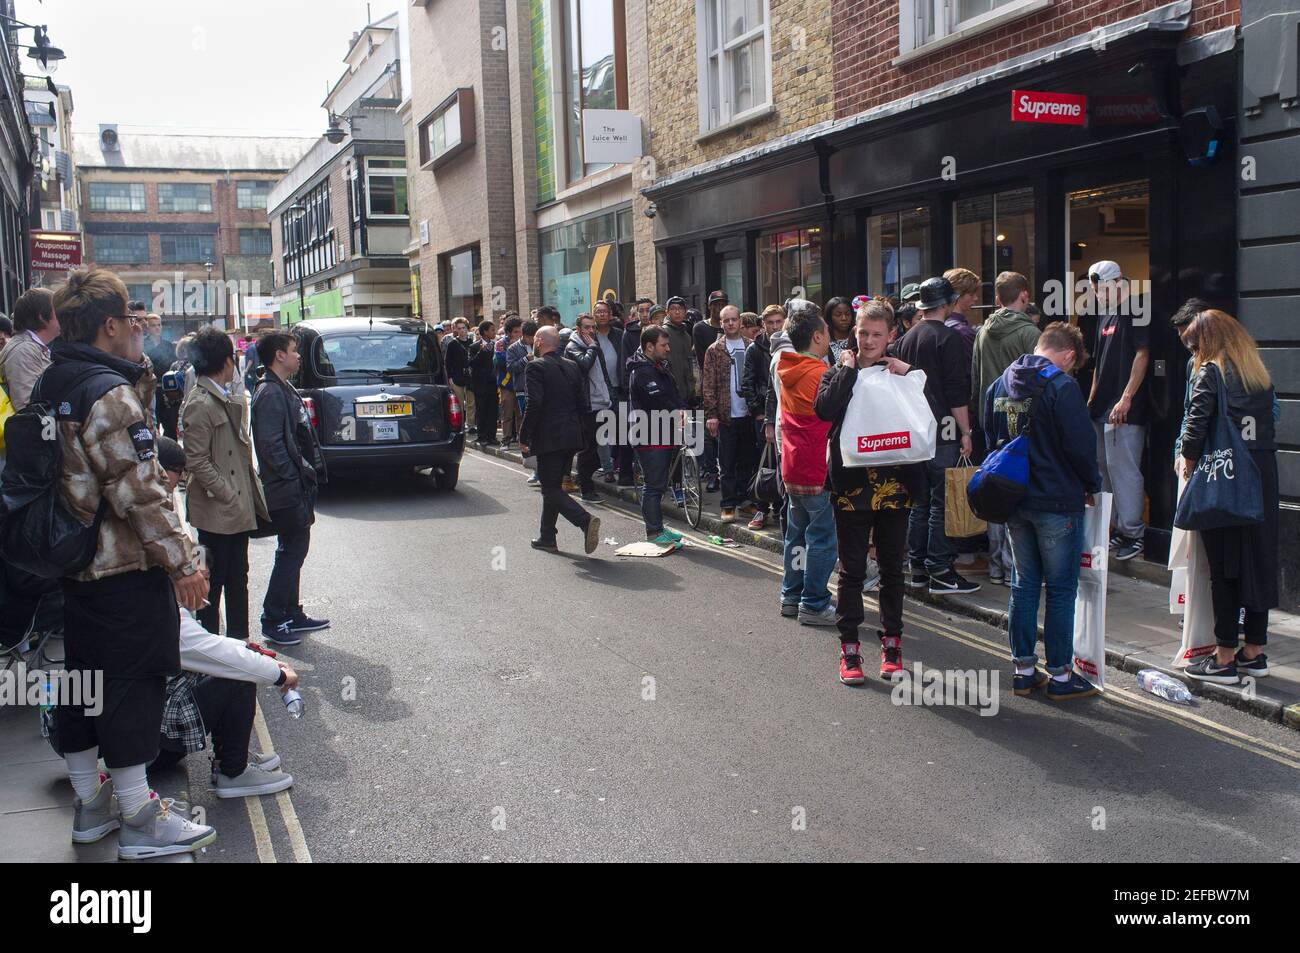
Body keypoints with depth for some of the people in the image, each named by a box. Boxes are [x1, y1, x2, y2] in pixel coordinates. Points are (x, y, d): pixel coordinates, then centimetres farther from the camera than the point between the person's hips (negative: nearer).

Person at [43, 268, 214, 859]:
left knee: (84, 678, 17)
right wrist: (182, 562, -19)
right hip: (125, 569, -9)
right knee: (132, 683, 0)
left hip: (74, 564, 10)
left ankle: (90, 801, 32)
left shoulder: (52, 386, 9)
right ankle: (138, 821, 10)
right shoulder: (110, 393, -21)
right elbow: (140, 493, -22)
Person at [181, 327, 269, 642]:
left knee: (238, 580, 16)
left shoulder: (229, 400, 14)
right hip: (217, 512, -9)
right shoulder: (200, 404, -16)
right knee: (213, 582, 1)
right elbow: (196, 461, -19)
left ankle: (239, 640, 26)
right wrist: (229, 496, -18)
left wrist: (250, 494, 14)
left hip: (239, 509, 9)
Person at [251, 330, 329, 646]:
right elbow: (270, 443, -23)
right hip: (286, 489, -10)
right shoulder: (271, 394, -16)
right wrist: (293, 476, -19)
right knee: (292, 551, -5)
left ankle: (292, 614, 24)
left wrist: (310, 470, 15)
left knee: (293, 551, 15)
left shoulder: (285, 390, 16)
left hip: (298, 486, 10)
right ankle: (273, 621, 2)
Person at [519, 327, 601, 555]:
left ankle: (586, 521, -22)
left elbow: (534, 405, -18)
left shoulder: (536, 367, -10)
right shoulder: (572, 367, 10)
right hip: (572, 437, 7)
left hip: (548, 438, -7)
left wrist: (523, 437, -11)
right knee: (552, 487, 17)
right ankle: (547, 538, 23)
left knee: (551, 489, -3)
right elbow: (583, 404, 8)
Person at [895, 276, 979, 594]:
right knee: (942, 502, -5)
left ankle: (918, 567, 16)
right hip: (942, 431, -7)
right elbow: (957, 391, -14)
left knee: (920, 500, 12)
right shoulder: (948, 337, -10)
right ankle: (940, 571, -4)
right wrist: (965, 432, -10)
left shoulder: (908, 338, 13)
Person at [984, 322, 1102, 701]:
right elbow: (1080, 445, -14)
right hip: (1057, 502, -6)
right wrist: (1092, 485, 3)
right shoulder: (1061, 385, -15)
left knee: (1024, 584, 14)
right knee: (1061, 590, 3)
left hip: (1014, 499, 6)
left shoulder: (1000, 385, 7)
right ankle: (1060, 676, 10)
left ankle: (1024, 670, 18)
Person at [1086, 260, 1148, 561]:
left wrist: (1126, 398, -19)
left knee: (1123, 469, -8)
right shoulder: (1104, 316, 19)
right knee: (1105, 469, 12)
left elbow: (1142, 355, -14)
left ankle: (1133, 533, -1)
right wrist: (1092, 399, 18)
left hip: (1124, 409, -9)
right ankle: (1119, 530, 21)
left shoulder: (1134, 313, -8)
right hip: (1102, 408, 9)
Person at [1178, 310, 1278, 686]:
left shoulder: (1210, 372, -7)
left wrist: (1189, 462, -1)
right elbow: (1269, 422, 9)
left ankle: (1224, 659, 4)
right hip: (1263, 475, 6)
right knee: (1260, 560, 11)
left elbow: (1196, 425, -15)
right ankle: (1255, 652, 21)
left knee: (1224, 566, -1)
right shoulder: (1260, 372, 13)